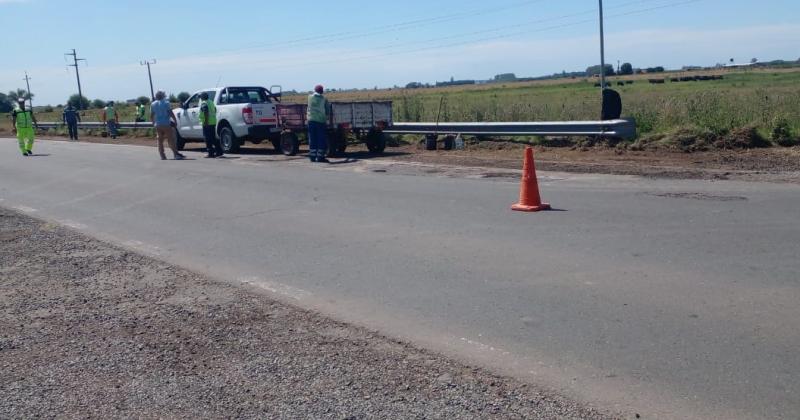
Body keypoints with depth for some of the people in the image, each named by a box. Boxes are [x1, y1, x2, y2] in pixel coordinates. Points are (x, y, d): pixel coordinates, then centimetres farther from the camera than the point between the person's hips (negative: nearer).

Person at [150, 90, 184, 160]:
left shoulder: (153, 104, 10)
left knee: (160, 141, 10)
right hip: (166, 124, -4)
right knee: (171, 140, -5)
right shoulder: (166, 103, -4)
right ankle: (176, 154, -11)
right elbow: (171, 113, -11)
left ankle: (162, 156, 8)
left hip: (158, 125, 5)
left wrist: (154, 123, 23)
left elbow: (151, 116, 11)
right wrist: (175, 121, -5)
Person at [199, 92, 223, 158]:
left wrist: (206, 122, -23)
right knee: (213, 138, 13)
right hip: (213, 122, 9)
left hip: (207, 123, -9)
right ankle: (219, 152, 11)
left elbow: (206, 112, -22)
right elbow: (215, 110, 26)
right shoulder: (211, 102, 17)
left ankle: (211, 153, -4)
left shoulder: (203, 103, -10)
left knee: (208, 138, -4)